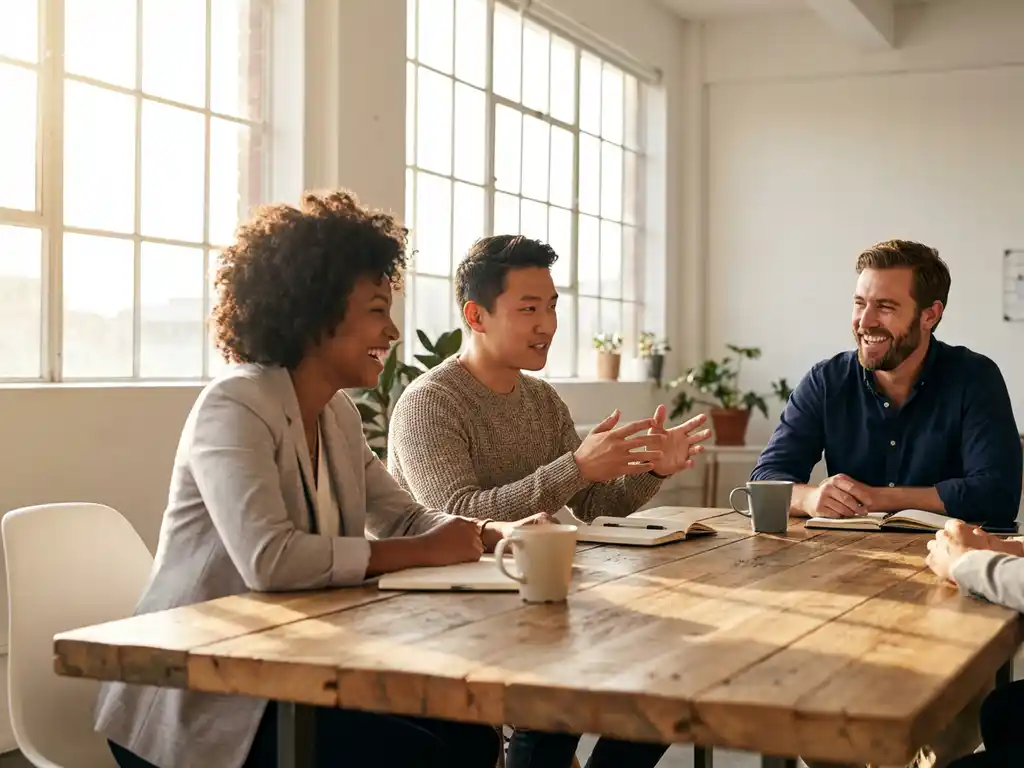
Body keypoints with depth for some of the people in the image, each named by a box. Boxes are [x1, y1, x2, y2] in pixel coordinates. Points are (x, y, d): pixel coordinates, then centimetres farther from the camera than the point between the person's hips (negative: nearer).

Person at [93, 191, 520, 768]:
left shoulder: (338, 414, 9)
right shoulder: (235, 408, -19)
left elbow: (405, 518, 12)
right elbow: (269, 560, -32)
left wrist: (498, 535, -8)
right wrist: (424, 551, -24)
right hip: (202, 702, -8)